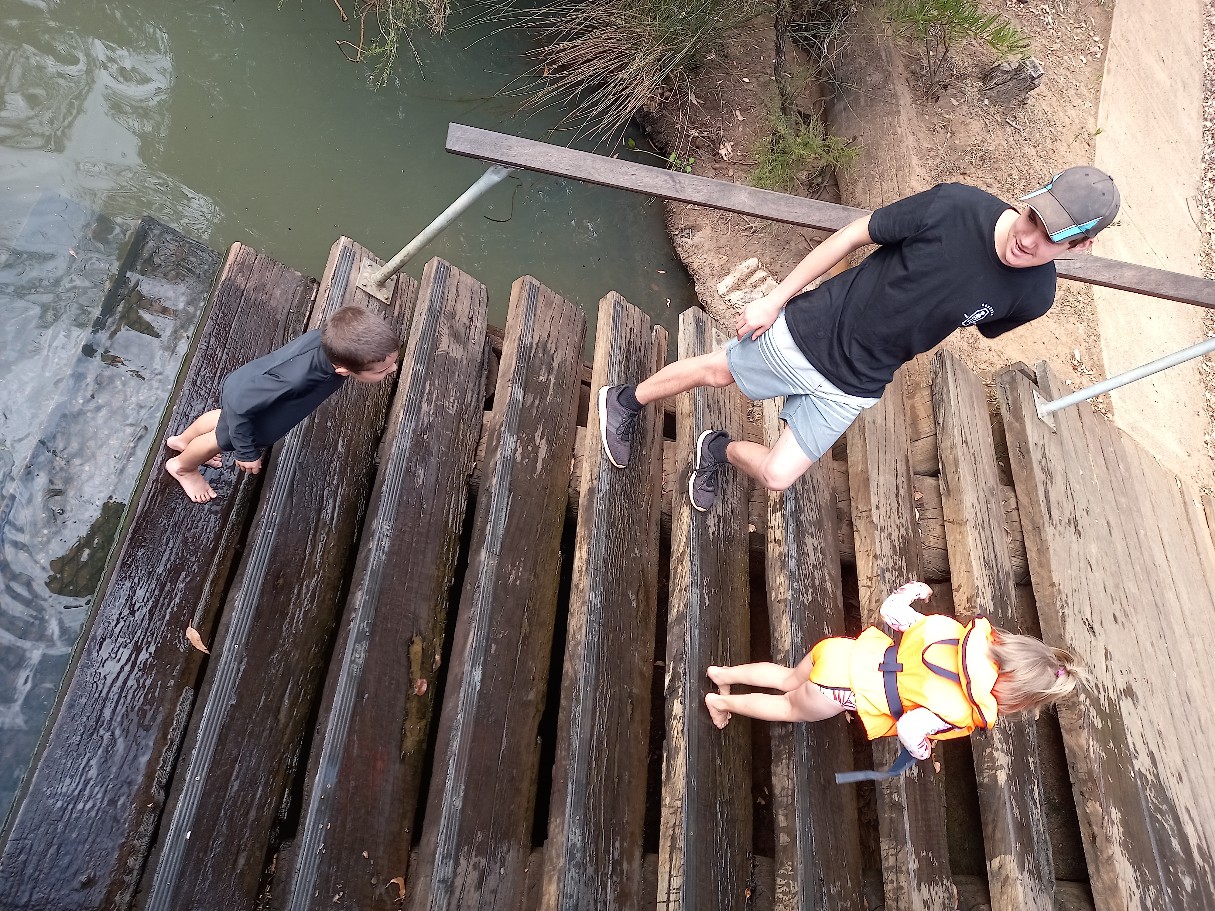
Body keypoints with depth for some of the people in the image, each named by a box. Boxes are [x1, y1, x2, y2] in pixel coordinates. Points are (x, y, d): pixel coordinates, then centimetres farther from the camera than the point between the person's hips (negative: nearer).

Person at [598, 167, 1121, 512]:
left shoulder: (1033, 295, -14)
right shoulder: (956, 207, -23)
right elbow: (855, 234, -11)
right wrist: (775, 298, -8)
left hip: (853, 387, 3)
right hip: (810, 330, -2)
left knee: (777, 477, 1)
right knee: (716, 371, 16)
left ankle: (720, 450, 34)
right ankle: (625, 402, 43)